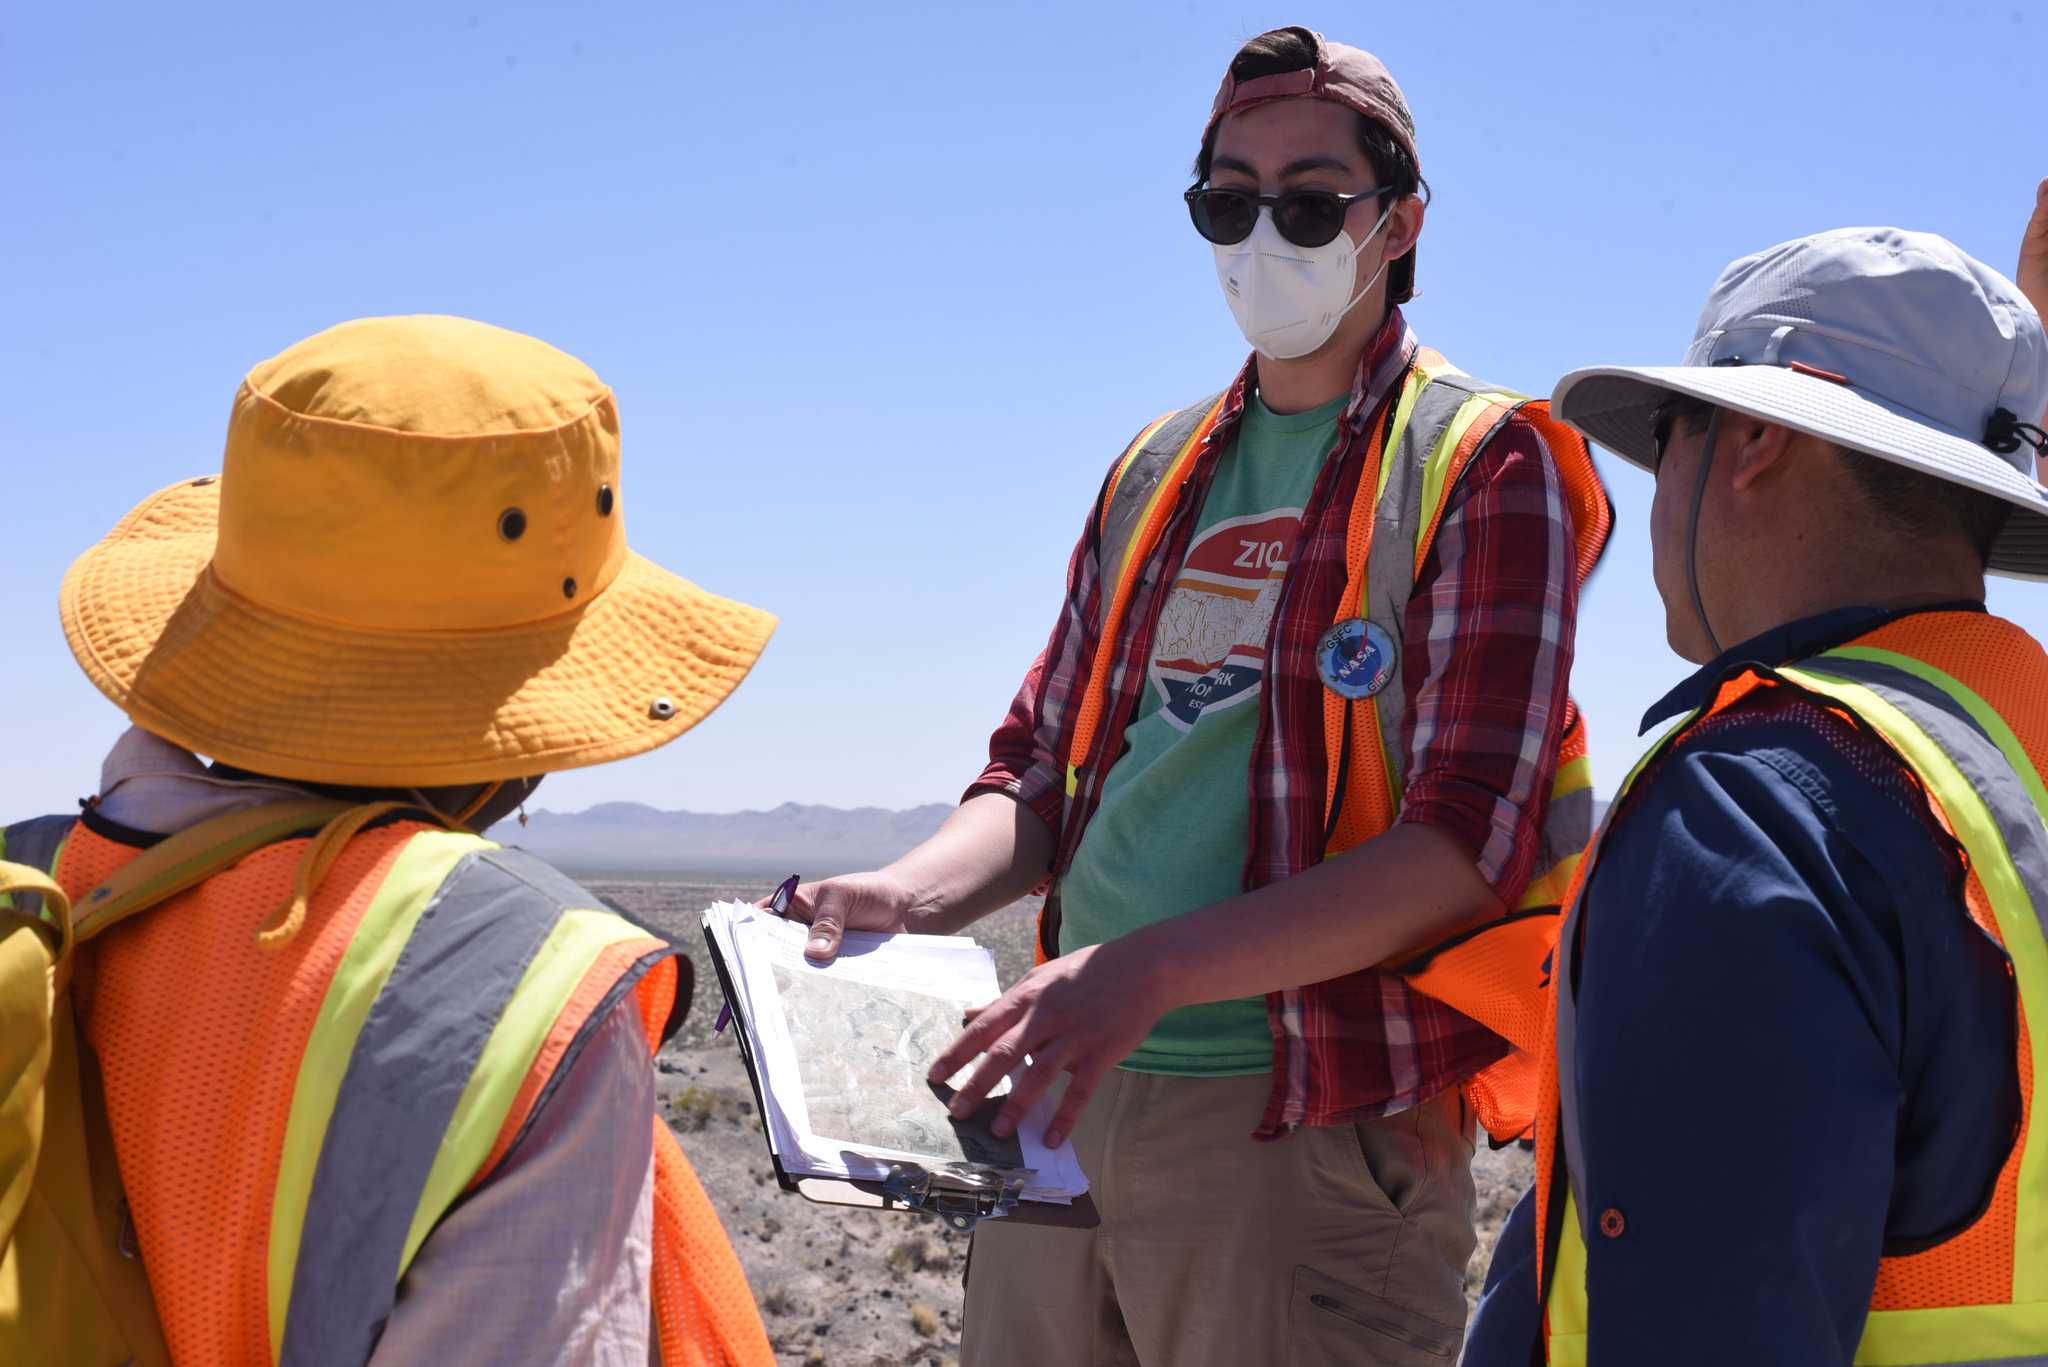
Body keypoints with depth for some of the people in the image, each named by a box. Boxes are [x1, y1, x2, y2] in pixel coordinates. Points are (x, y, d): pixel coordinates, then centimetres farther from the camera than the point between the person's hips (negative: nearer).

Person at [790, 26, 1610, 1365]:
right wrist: (916, 894, -4)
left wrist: (1158, 968, -23)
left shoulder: (1485, 465, -3)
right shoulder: (1156, 470, 17)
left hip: (1312, 1136, -5)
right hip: (1063, 1106, 6)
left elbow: (1470, 841, -13)